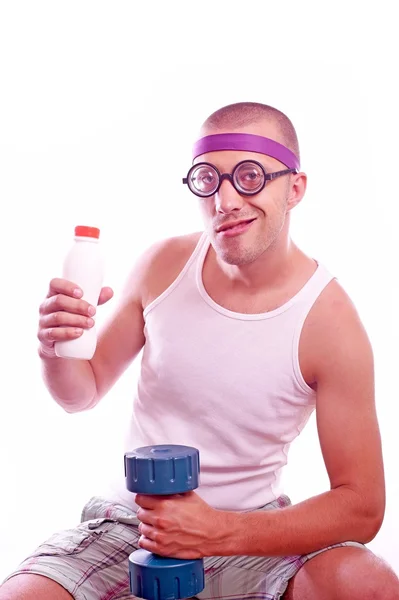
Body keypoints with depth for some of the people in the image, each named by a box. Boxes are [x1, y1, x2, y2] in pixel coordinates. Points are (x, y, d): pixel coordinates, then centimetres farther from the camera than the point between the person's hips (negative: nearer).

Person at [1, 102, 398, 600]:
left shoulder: (329, 321, -15)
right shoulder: (164, 264, -5)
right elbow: (85, 391, 8)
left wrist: (220, 532, -23)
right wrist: (55, 350, -16)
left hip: (252, 529, -1)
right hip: (133, 518, 2)